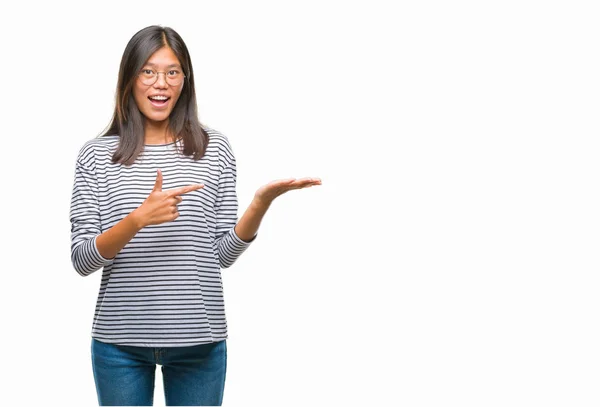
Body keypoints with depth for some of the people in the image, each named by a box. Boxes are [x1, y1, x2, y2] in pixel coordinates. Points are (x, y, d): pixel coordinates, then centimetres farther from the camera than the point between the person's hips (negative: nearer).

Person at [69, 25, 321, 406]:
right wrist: (138, 219, -20)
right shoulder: (96, 154, 0)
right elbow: (82, 260, -4)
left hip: (198, 340, 1)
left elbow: (224, 254, 3)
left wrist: (261, 202, -13)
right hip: (121, 341, 0)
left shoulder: (214, 148, 3)